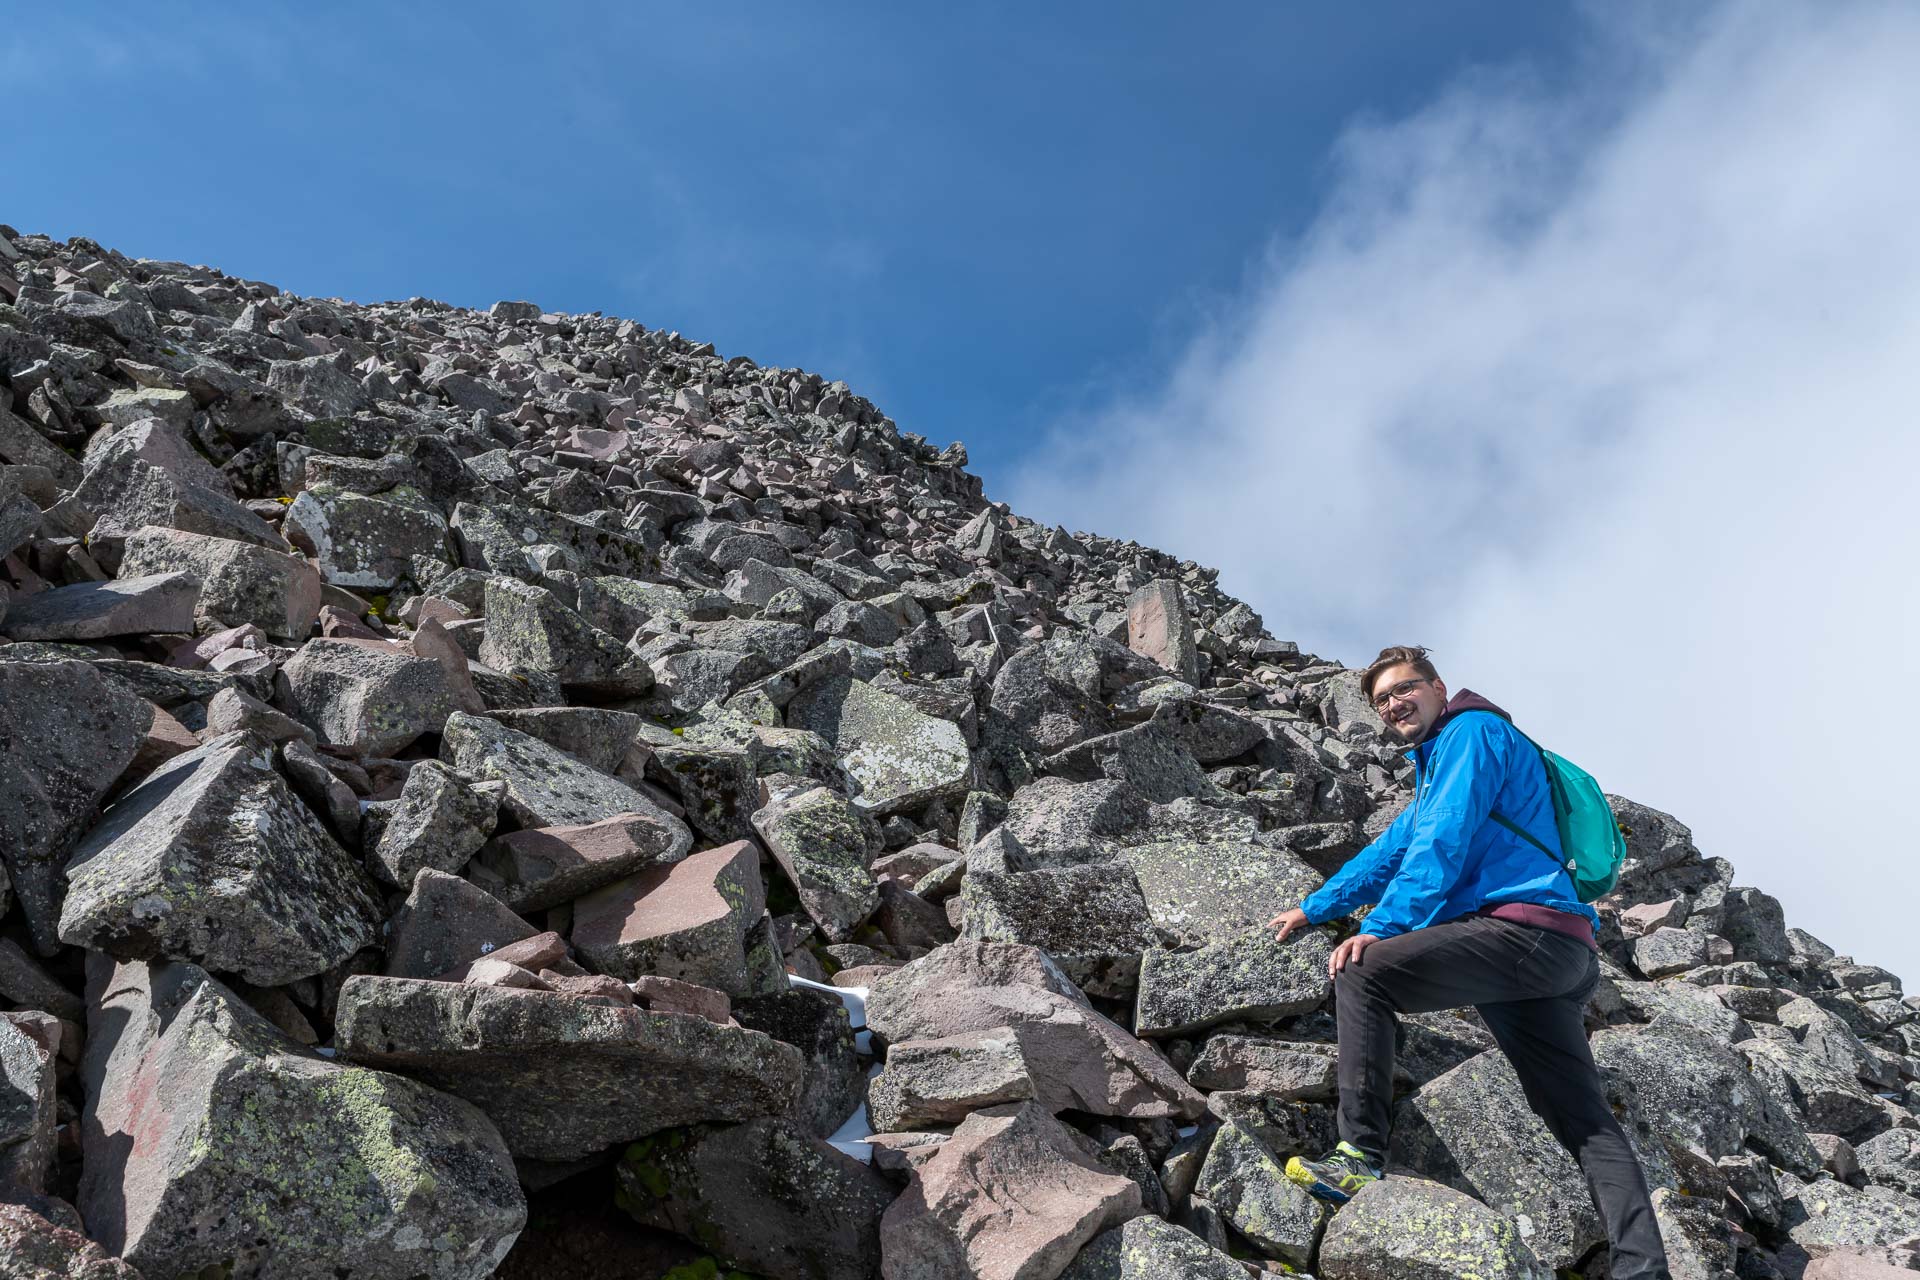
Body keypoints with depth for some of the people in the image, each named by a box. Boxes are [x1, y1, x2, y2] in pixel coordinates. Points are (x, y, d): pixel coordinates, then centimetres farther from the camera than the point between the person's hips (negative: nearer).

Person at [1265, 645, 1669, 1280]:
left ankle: (1360, 1158, -19)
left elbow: (1442, 844, -11)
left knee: (1361, 973, -14)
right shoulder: (1434, 769, 31)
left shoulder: (1472, 729, 1)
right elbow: (1390, 852, 37)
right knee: (1584, 1120, 4)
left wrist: (1380, 928, -15)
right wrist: (1314, 908, 39)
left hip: (1523, 925, -10)